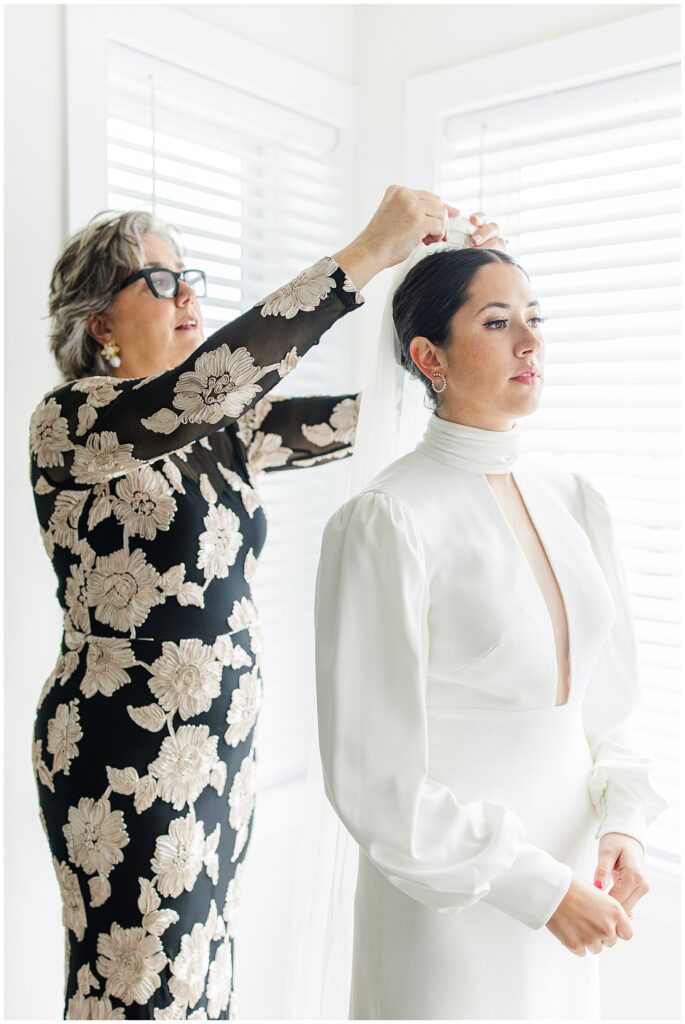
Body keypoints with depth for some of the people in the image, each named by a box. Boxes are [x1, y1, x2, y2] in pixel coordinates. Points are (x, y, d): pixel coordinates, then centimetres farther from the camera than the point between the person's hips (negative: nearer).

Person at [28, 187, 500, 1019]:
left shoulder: (217, 429, 6)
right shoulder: (68, 423, -14)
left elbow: (355, 416, -2)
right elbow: (197, 385, -33)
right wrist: (366, 252, -33)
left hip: (222, 740, 7)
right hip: (125, 755, -7)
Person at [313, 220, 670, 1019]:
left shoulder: (575, 500, 1)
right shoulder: (388, 520, -19)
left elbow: (607, 698, 9)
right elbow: (373, 775, -17)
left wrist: (621, 824, -5)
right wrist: (535, 886, -15)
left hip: (565, 876, 6)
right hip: (451, 898, -5)